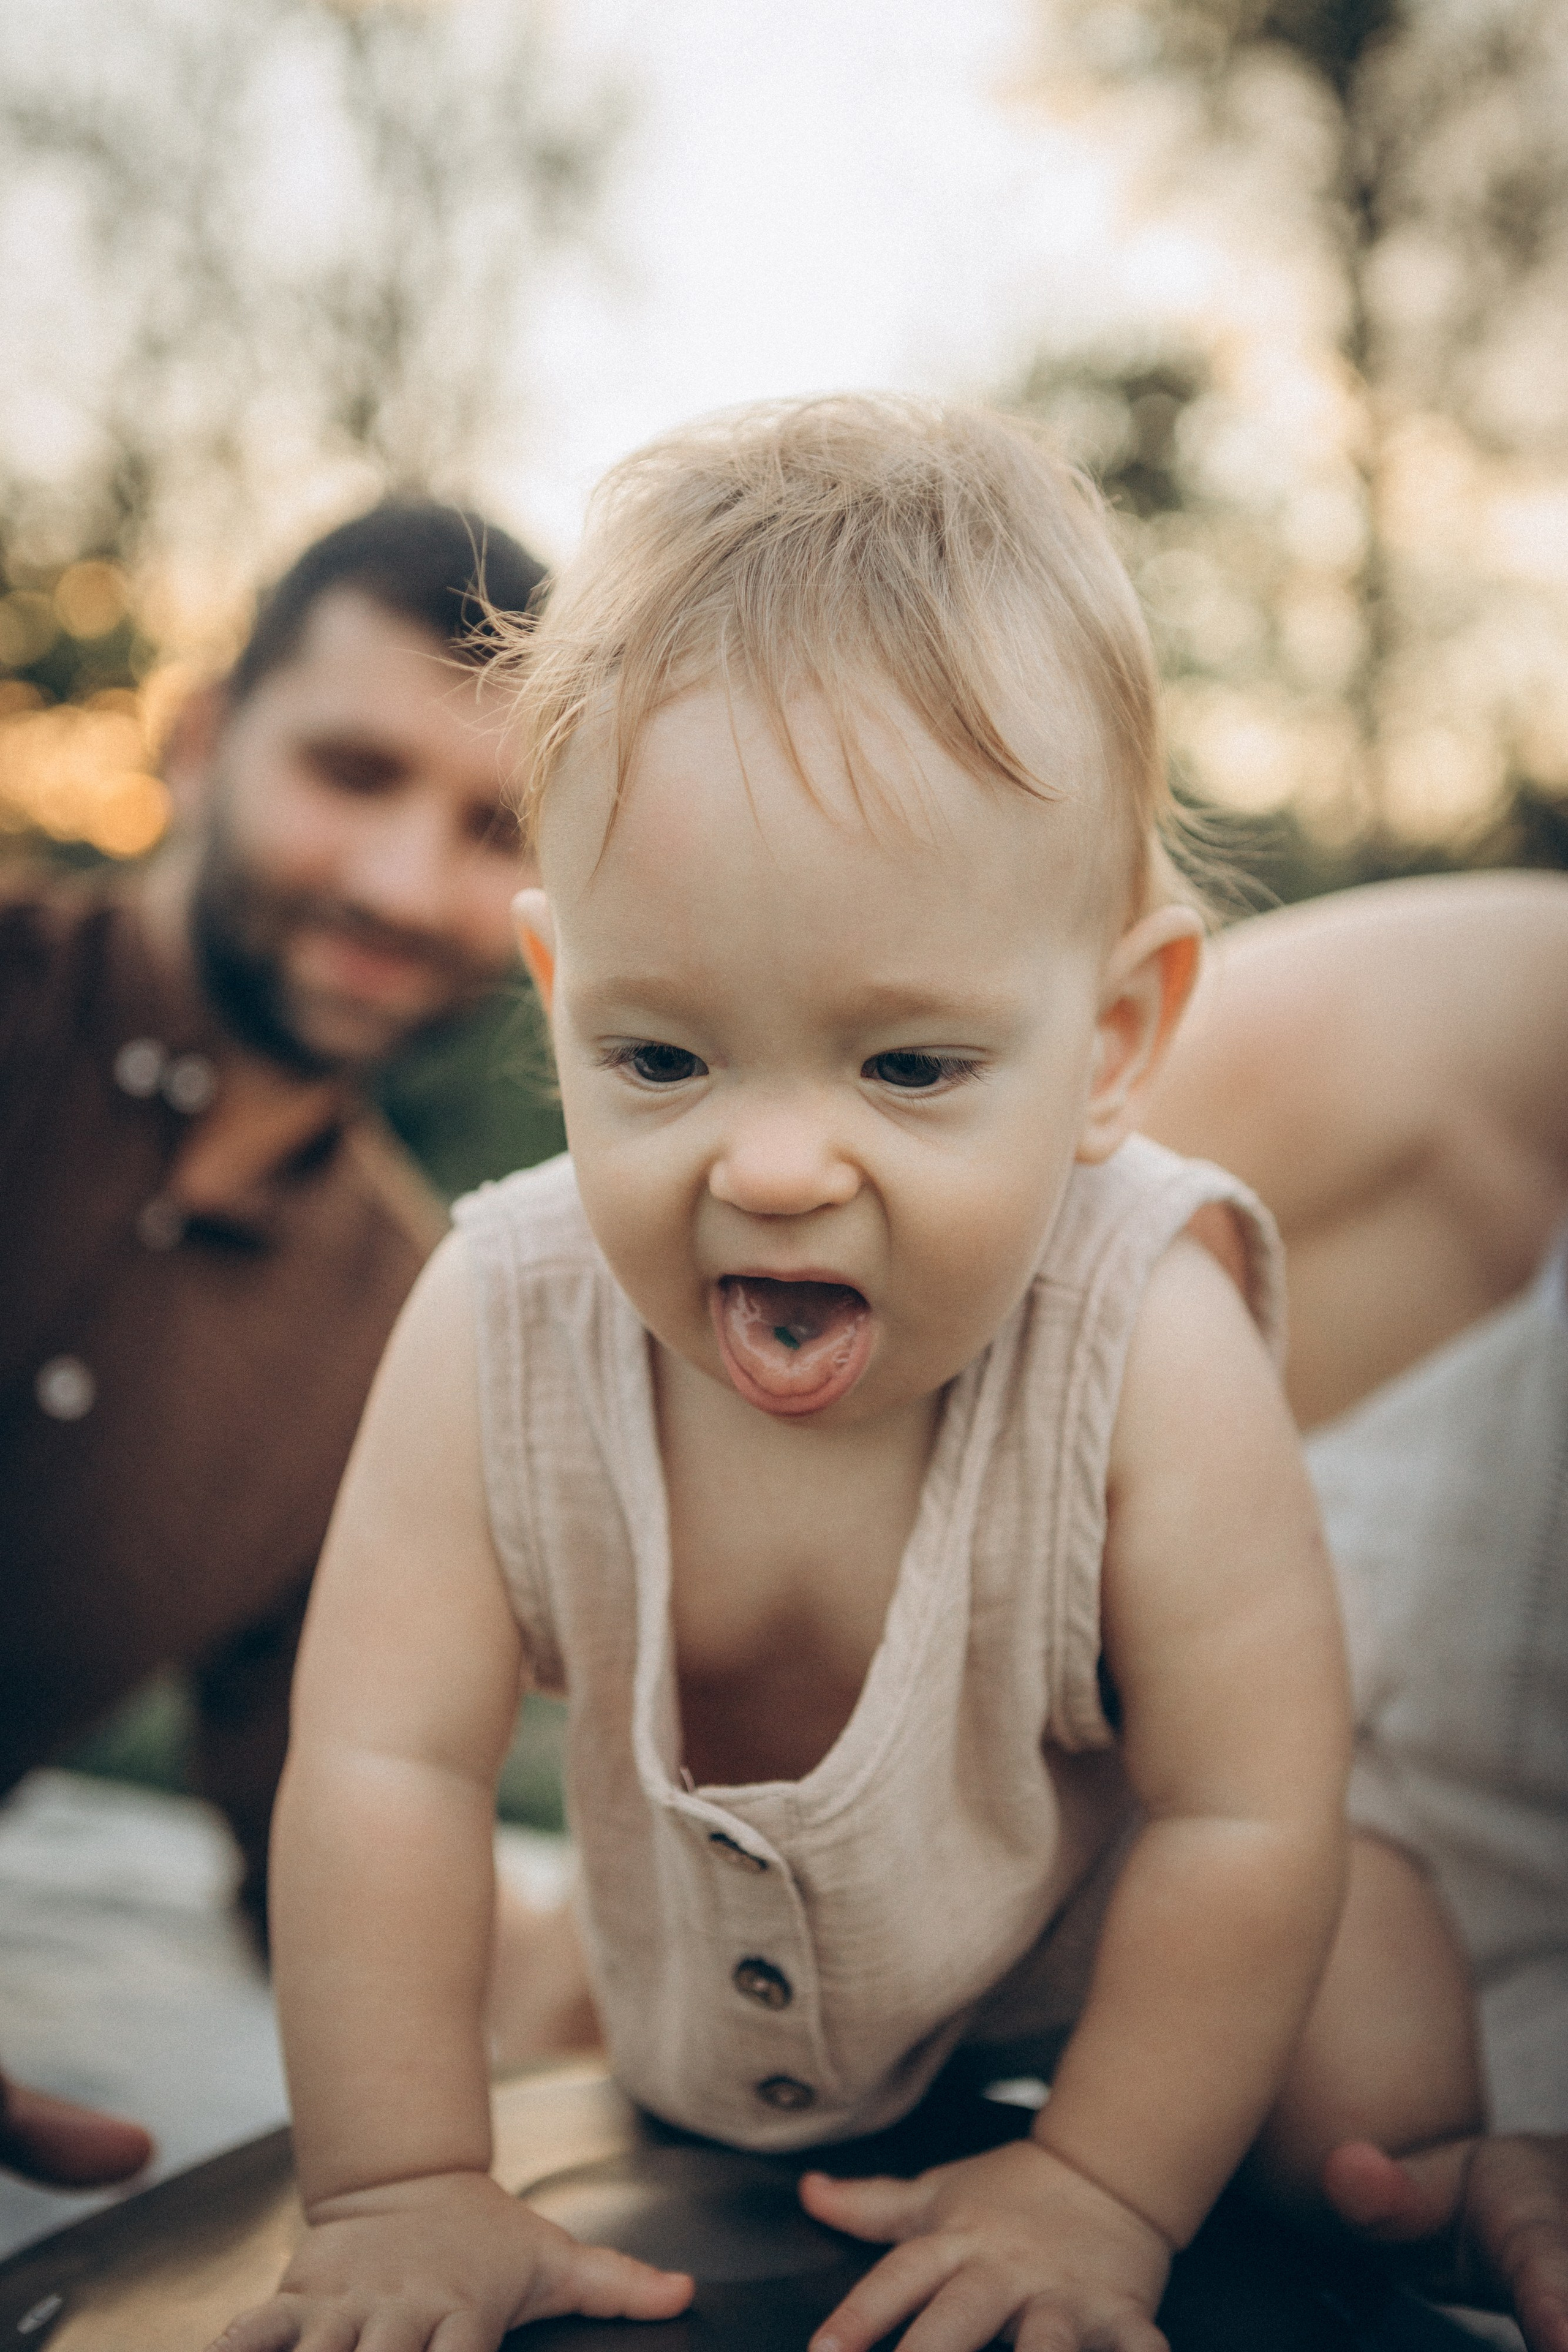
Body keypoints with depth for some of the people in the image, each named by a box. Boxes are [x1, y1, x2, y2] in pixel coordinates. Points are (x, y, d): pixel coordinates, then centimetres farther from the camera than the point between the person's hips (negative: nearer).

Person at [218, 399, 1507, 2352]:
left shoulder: (1145, 1354, -39)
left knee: (1372, 2106, -11)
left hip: (1110, 1927, -2)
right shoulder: (501, 1329, -33)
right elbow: (385, 1767, -28)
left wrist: (1104, 2191, -24)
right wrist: (400, 2194, -25)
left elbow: (1244, 1819, -30)